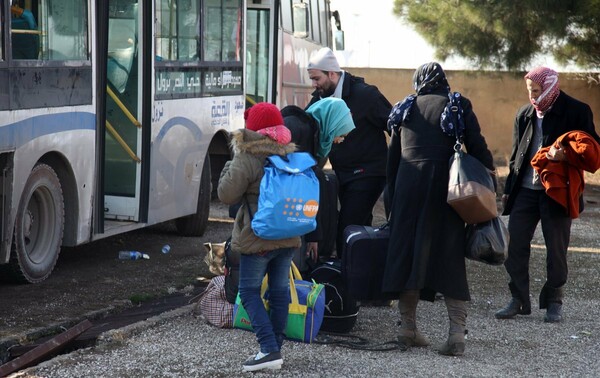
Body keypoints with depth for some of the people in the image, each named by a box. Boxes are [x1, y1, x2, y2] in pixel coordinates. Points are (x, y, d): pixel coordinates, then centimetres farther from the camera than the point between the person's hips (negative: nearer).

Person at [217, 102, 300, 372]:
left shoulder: (247, 160, -15)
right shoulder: (292, 156, 5)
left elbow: (226, 195, -10)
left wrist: (229, 168, 3)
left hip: (258, 238, -6)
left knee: (249, 292, 2)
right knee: (280, 290, 13)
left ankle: (269, 350, -9)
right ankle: (275, 348, 18)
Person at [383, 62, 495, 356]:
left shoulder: (406, 108, 16)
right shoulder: (458, 106, 7)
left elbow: (393, 156, 16)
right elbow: (477, 147, -2)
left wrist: (393, 198, 20)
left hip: (408, 186, 2)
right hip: (445, 186, -2)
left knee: (406, 253, 8)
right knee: (449, 258, 0)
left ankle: (408, 329, 10)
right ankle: (457, 332, -9)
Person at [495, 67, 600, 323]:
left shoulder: (576, 111, -3)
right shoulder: (525, 115, 11)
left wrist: (566, 153, -23)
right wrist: (509, 189, 14)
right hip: (525, 190, 4)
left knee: (556, 248, 3)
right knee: (515, 245, 0)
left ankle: (554, 302, 15)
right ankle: (519, 299, 10)